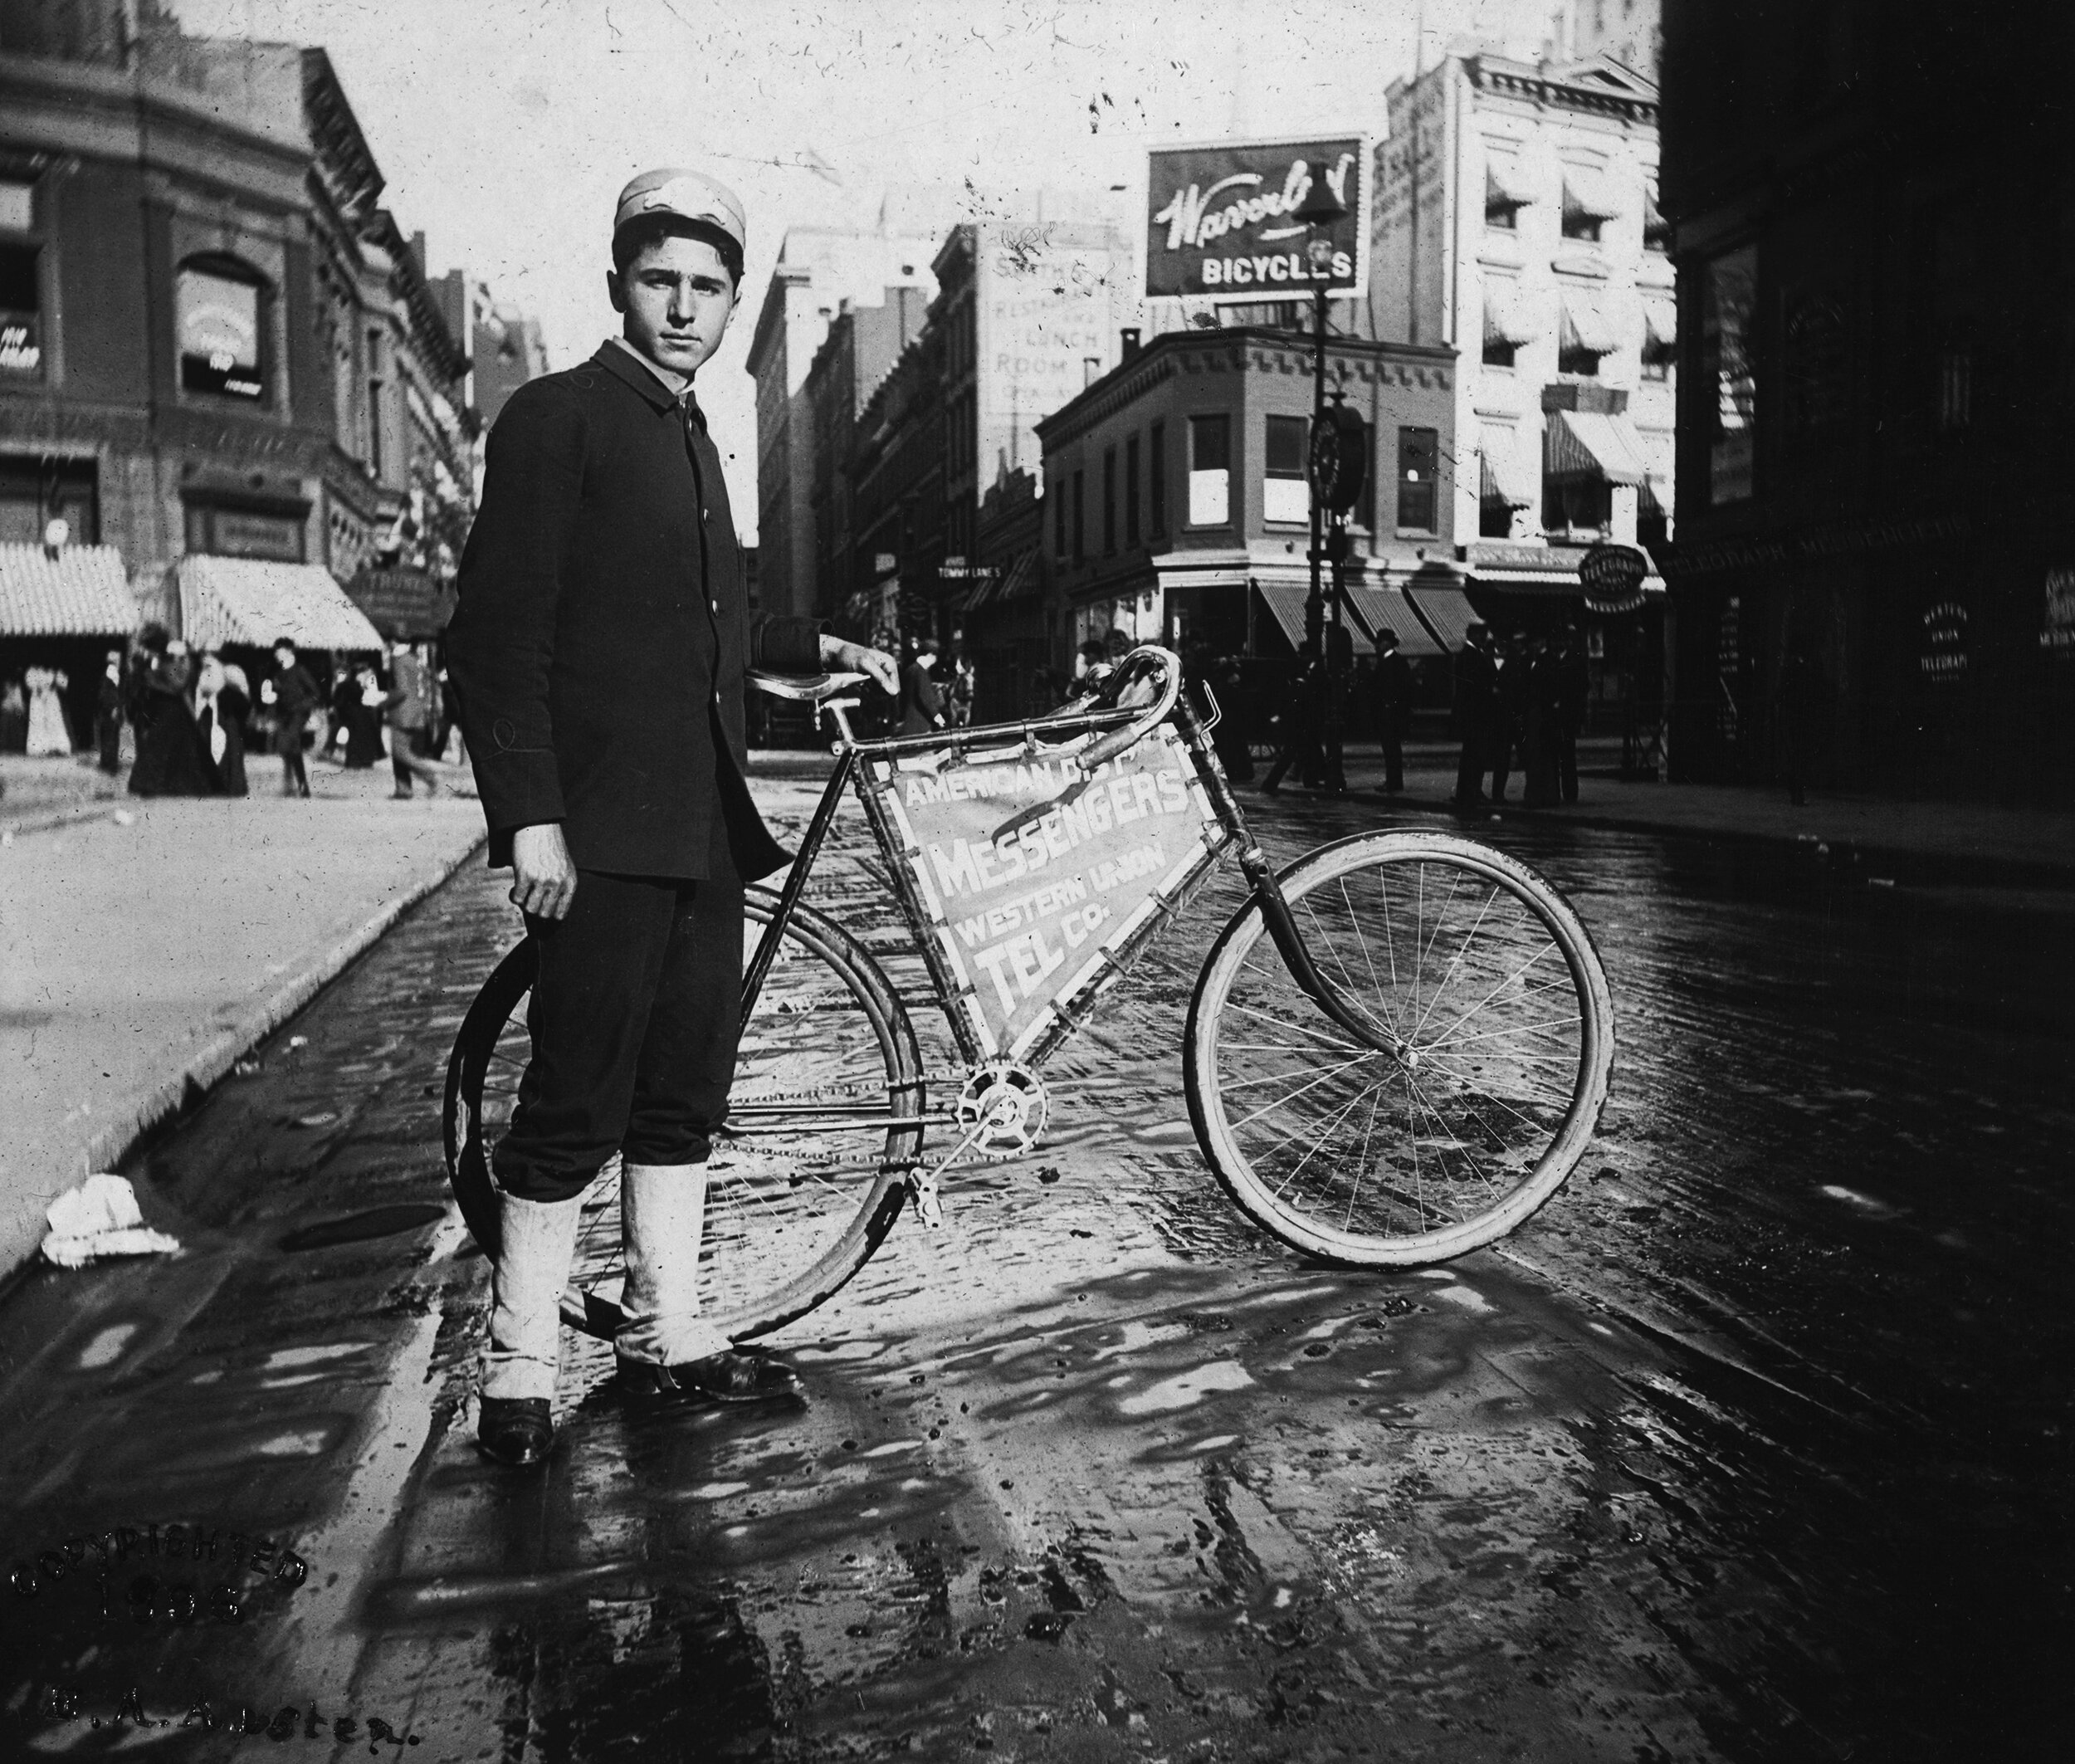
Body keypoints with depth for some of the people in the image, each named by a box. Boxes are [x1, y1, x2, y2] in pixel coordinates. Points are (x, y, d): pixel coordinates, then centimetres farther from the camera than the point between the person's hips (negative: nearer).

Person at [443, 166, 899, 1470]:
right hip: (600, 833, -8)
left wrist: (821, 649, 21)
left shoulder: (691, 439, 20)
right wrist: (531, 819, -18)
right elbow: (497, 639, -13)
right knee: (576, 1108, -3)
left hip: (703, 825, 8)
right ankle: (520, 1372, 11)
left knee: (685, 1095, 12)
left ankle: (668, 1337, 24)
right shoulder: (557, 418, -5)